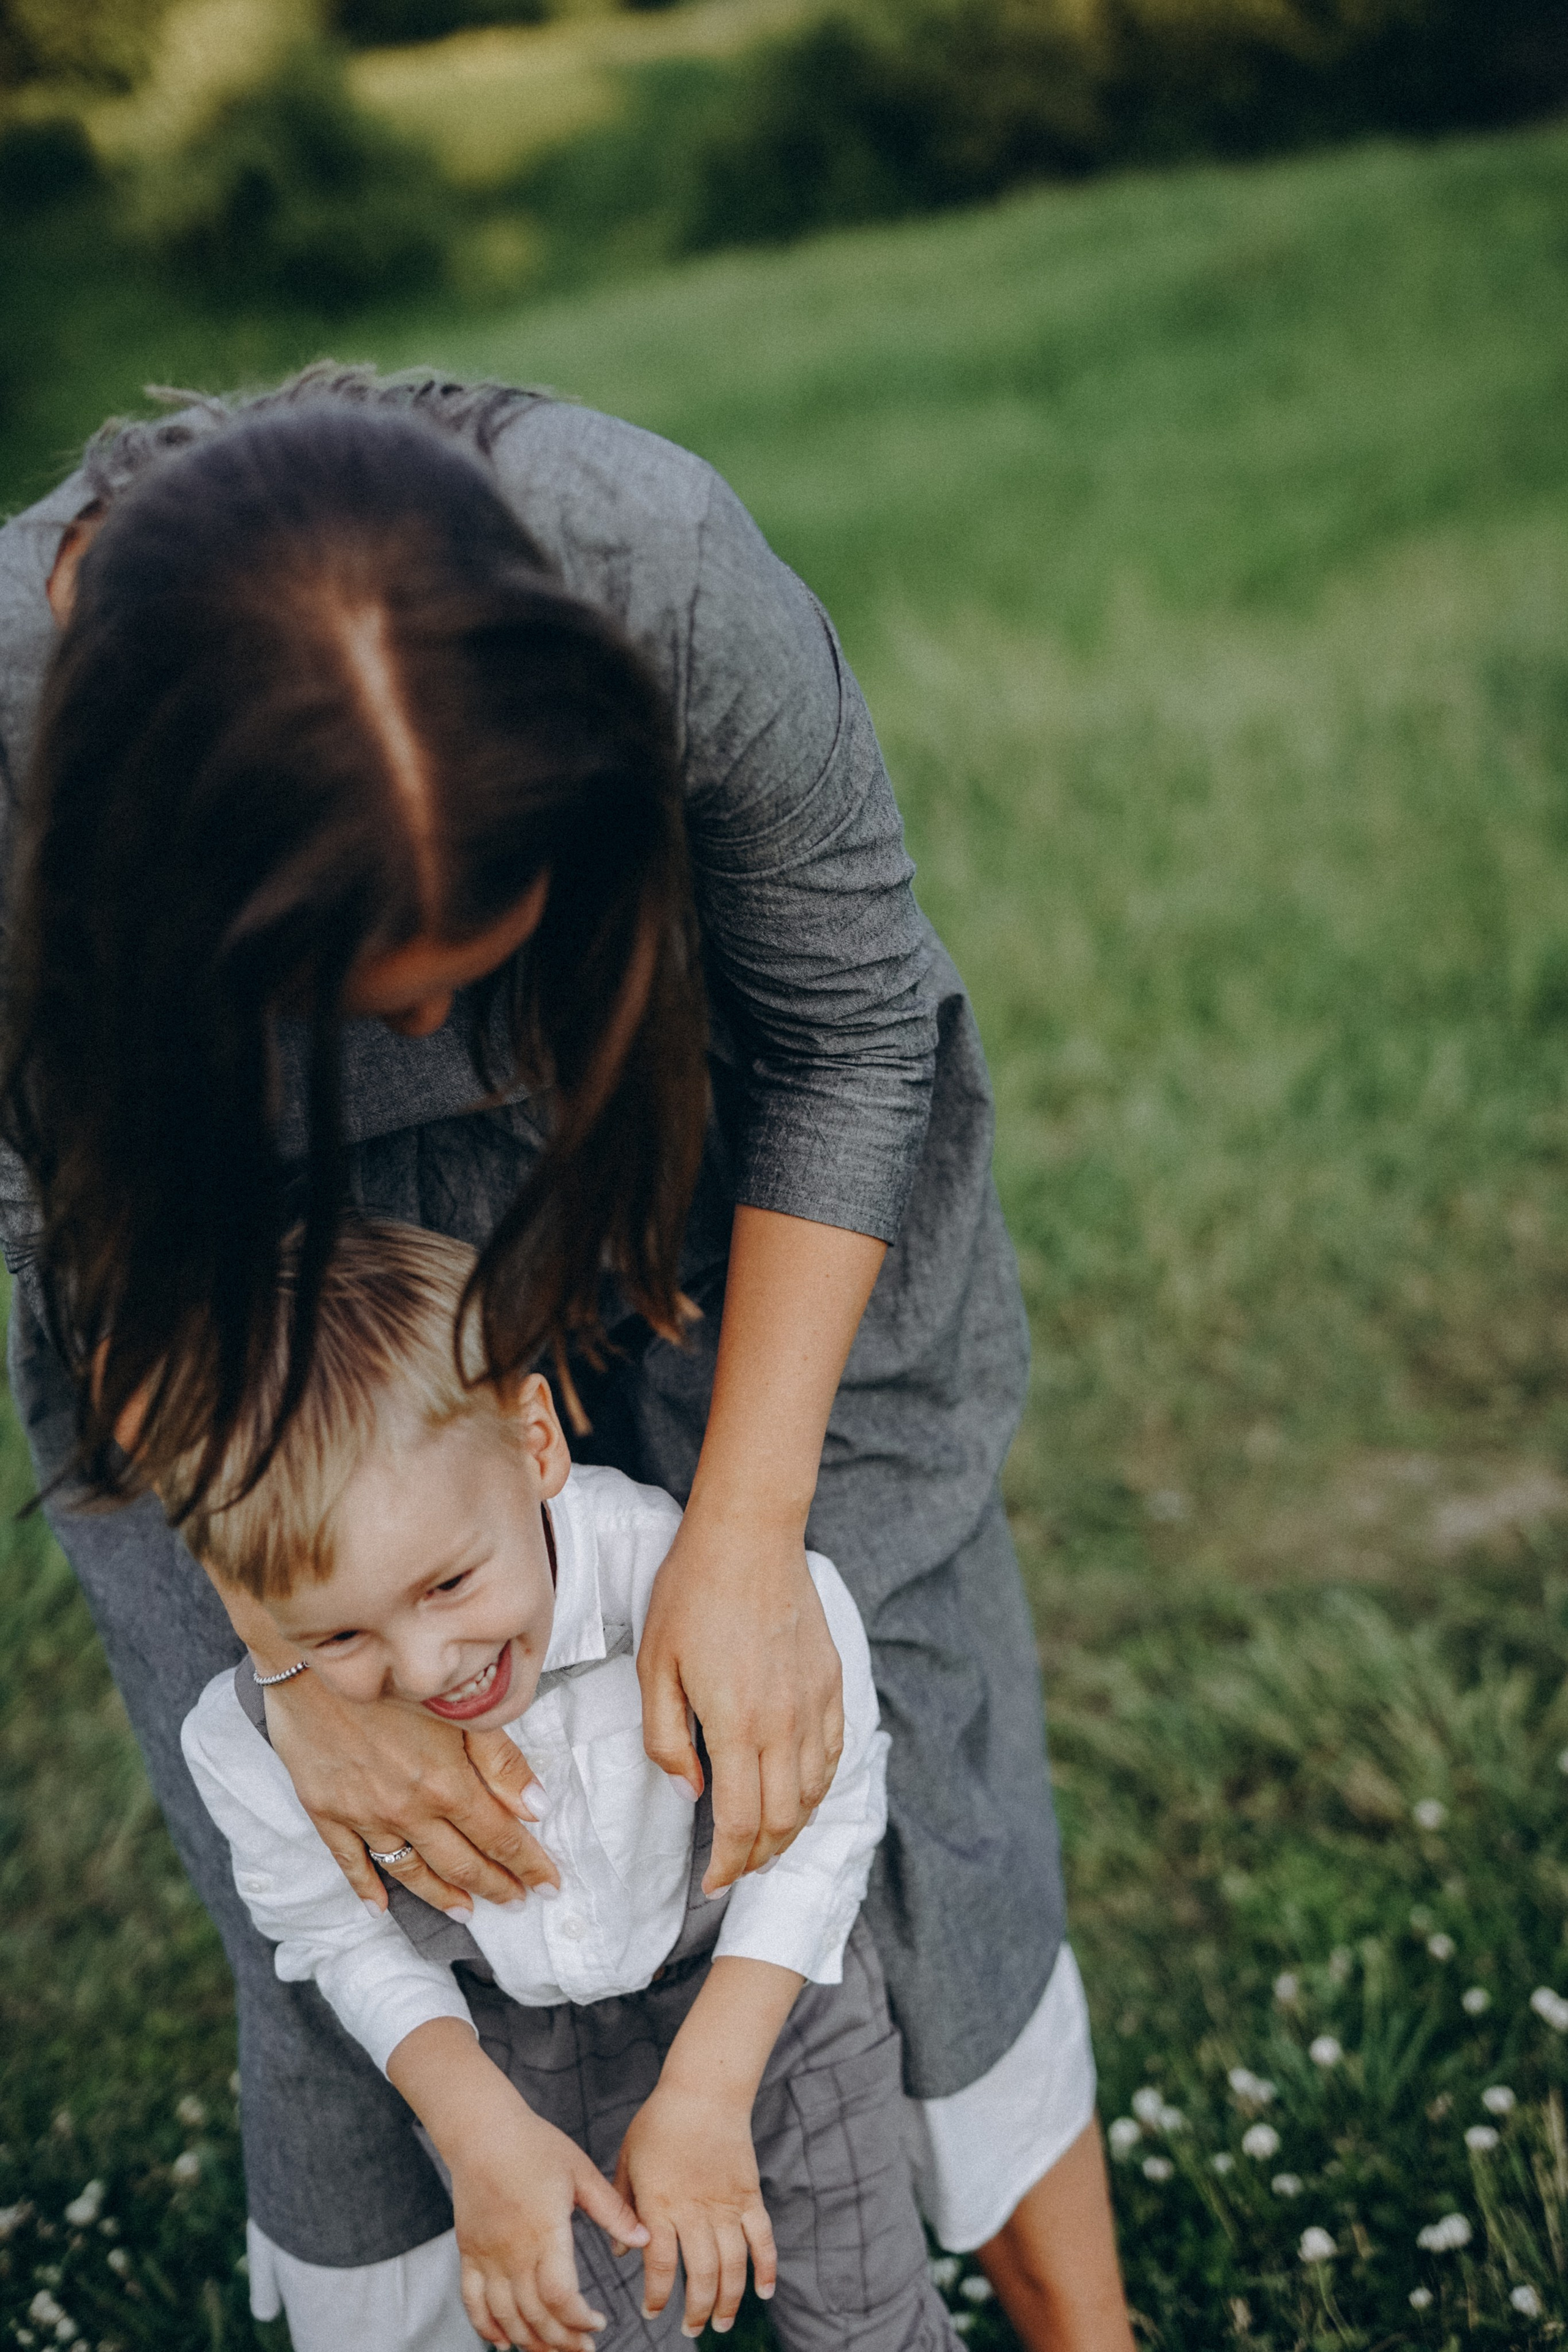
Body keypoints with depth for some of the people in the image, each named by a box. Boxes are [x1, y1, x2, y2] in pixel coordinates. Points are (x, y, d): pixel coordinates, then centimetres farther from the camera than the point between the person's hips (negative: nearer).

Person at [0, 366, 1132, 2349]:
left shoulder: (669, 573, -35)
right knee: (337, 1906, 3)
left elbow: (849, 1033, -17)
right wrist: (295, 1645, -20)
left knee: (879, 1793, 3)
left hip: (718, 1204, 0)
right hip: (271, 1314, 1)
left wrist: (745, 1539, -18)